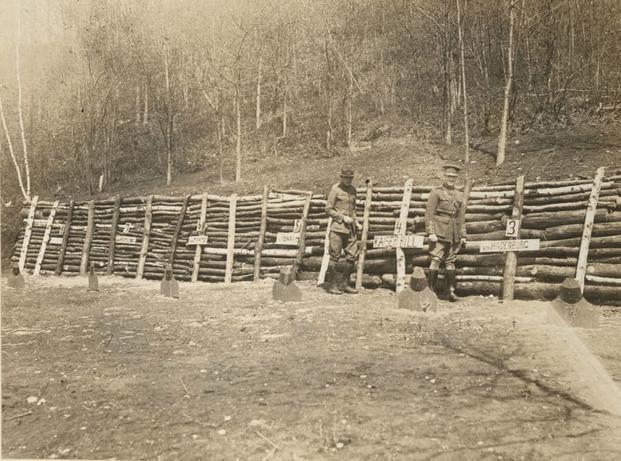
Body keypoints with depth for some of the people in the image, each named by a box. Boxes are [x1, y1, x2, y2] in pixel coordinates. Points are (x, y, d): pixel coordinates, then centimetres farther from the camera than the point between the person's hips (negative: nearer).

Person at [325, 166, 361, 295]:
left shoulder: (353, 190, 14)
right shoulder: (335, 189, -5)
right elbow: (328, 209, -7)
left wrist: (355, 220, 11)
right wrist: (343, 217, -13)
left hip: (350, 227, 6)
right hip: (338, 226, -6)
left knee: (352, 255, 4)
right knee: (335, 256, -2)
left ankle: (344, 284, 14)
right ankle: (332, 285, 6)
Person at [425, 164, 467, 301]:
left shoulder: (459, 195, 15)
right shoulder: (436, 192, -1)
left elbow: (461, 216, 17)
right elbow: (429, 213, -6)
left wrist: (463, 235, 12)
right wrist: (431, 232, -14)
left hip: (454, 234, 5)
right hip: (440, 232, -5)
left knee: (451, 261, 7)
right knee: (436, 259, -8)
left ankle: (451, 291, 10)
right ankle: (431, 289, -4)